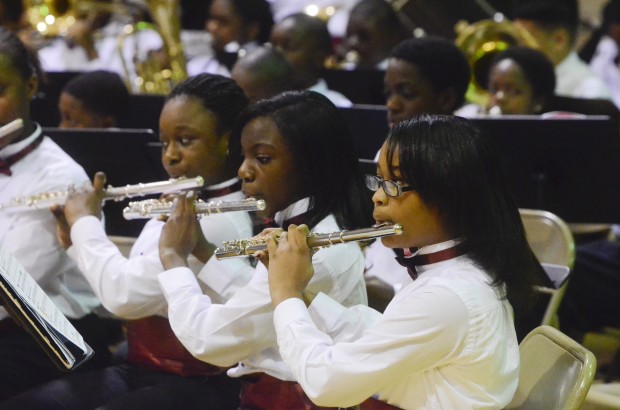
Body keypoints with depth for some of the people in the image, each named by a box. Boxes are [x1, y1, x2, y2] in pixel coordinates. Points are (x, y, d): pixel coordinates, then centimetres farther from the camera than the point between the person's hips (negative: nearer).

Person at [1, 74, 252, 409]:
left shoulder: (223, 221, -19)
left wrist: (84, 221, -8)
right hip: (140, 369, 9)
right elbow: (125, 283, 20)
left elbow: (125, 295, -24)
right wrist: (76, 238, 8)